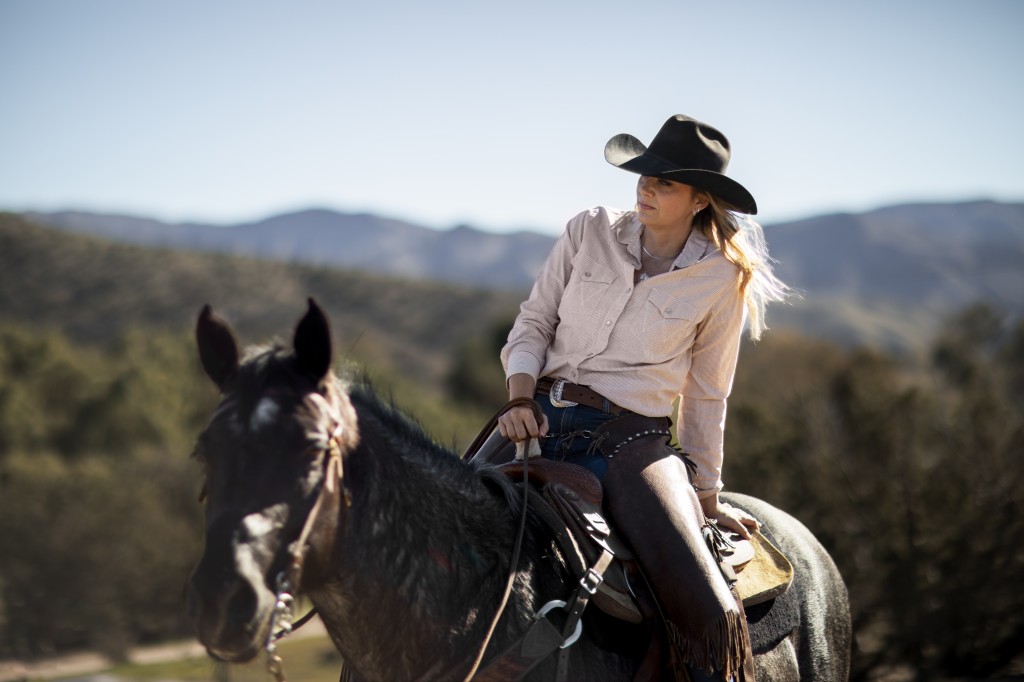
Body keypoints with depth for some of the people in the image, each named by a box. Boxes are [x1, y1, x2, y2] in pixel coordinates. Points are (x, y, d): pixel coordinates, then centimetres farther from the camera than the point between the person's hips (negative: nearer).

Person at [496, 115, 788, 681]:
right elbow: (533, 323, 9)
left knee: (711, 615, -24)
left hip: (632, 440, -2)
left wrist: (706, 496, 14)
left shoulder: (722, 279, 1)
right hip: (541, 421, 3)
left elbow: (705, 395, 9)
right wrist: (519, 399, -8)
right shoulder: (589, 232, 6)